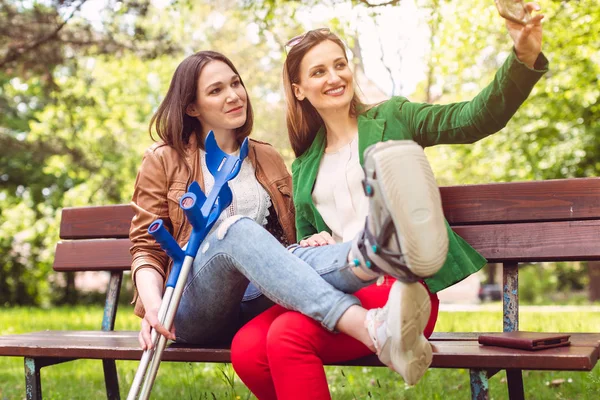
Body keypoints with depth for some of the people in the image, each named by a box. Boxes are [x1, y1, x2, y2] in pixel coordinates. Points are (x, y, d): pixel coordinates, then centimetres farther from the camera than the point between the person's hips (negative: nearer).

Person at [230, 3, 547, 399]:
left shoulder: (393, 119, 10)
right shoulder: (304, 168, 21)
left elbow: (479, 117, -3)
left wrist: (524, 57, -19)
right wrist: (308, 245, 3)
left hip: (401, 284, -5)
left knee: (288, 336, -29)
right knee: (246, 348, -23)